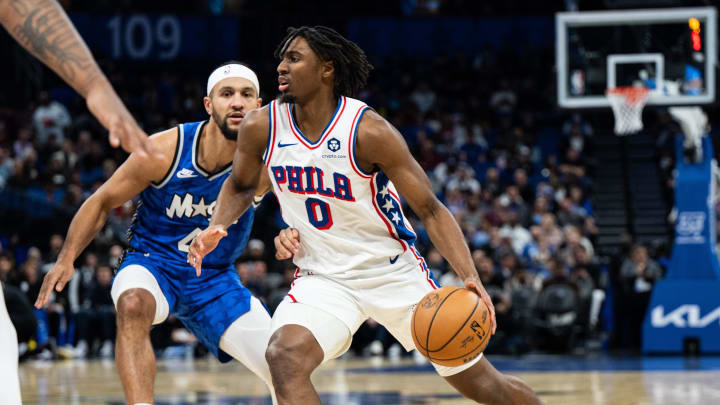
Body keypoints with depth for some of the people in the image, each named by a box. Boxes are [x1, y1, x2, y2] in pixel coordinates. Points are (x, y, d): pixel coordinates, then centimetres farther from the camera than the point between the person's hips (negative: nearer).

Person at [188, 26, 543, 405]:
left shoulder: (369, 131, -20)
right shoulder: (261, 128, -8)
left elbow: (430, 210, -16)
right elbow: (241, 185, 14)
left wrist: (471, 279, -29)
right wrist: (217, 228, -8)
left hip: (395, 273, -2)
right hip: (324, 280, 2)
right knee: (284, 357, -30)